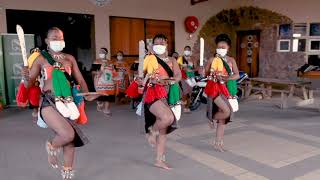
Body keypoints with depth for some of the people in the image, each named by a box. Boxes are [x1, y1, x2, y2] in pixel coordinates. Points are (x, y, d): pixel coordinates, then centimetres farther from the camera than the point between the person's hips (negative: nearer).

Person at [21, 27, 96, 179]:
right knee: (68, 135, -22)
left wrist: (87, 95, 4)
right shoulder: (41, 59, 3)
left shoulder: (69, 58, 11)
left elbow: (80, 79, 16)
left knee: (71, 139, 7)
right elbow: (30, 83, 3)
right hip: (49, 102, -4)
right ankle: (52, 146, 16)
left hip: (67, 102, 4)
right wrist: (26, 77, -19)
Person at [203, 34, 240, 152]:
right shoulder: (212, 60, -3)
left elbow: (237, 75, -2)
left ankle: (218, 143, 19)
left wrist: (228, 78, -21)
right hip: (214, 88, -4)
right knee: (227, 112, -21)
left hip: (225, 89, 4)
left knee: (222, 117, 7)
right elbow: (205, 73, 3)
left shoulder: (231, 60, 6)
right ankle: (212, 118, 12)